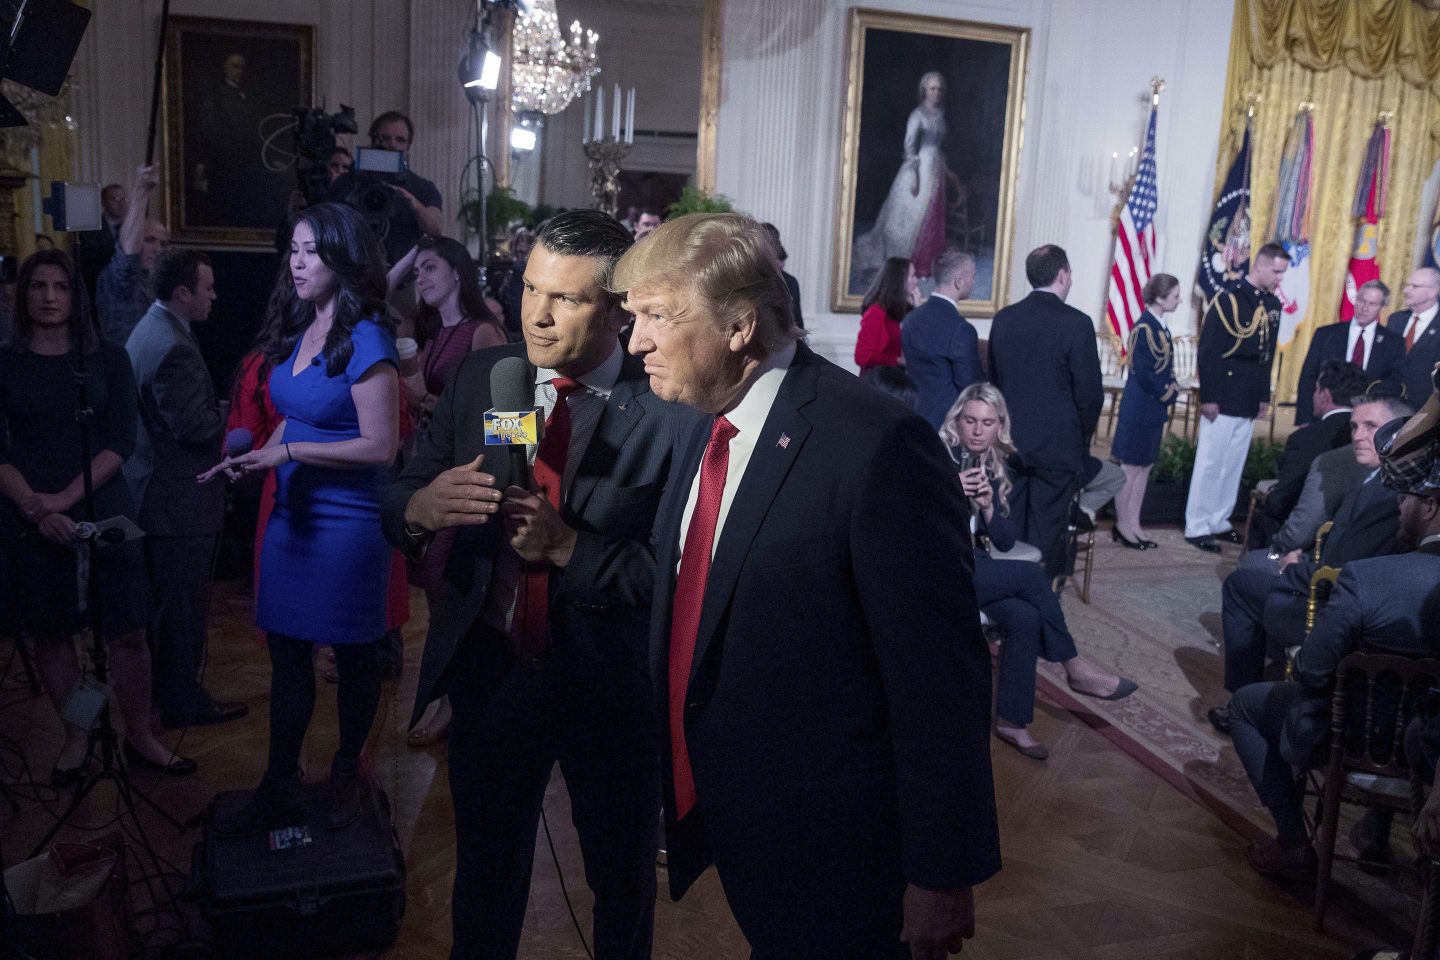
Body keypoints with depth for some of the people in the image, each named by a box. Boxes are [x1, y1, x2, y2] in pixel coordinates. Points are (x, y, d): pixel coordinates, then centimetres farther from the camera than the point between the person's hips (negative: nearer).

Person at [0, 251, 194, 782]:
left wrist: (66, 497, -14)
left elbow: (122, 441, -3)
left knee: (127, 632, 0)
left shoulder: (108, 359, 5)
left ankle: (140, 737, 13)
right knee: (51, 633, 7)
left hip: (100, 509, 0)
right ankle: (77, 738, 22)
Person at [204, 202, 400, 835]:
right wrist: (253, 460, 3)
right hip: (292, 514, 8)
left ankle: (347, 774, 31)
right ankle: (278, 792, 24)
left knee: (353, 655, 10)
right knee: (286, 653, 12)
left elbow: (380, 447, -19)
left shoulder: (365, 340, -16)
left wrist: (288, 452, -19)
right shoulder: (298, 332, 9)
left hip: (348, 520, -7)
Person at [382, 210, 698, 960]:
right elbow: (398, 501, -1)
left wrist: (567, 546, -29)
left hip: (612, 684, -3)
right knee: (485, 869, 24)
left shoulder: (670, 412, -17)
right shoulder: (480, 377, -4)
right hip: (489, 669, 3)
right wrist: (421, 506, -23)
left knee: (622, 880, 22)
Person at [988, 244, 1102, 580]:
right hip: (1058, 446, -4)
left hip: (1010, 442, 5)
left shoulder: (1003, 319, 3)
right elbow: (1090, 393, -10)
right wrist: (1082, 438, 6)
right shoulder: (1076, 323, -12)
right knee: (1045, 533, 3)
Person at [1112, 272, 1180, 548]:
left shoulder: (1158, 326, 9)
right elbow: (1143, 373, -21)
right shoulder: (1145, 328, -18)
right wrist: (1168, 393, -9)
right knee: (1130, 468, 1)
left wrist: (1170, 390, 0)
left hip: (1153, 408, 9)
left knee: (1144, 467, 13)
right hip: (1140, 409, -9)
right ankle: (1122, 525, 11)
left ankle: (1133, 524, 21)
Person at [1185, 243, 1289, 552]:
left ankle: (1219, 521, 20)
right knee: (1210, 463, -1)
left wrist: (1265, 395, 12)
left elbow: (1268, 354, 15)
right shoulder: (1229, 299, -10)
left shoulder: (1272, 305, 10)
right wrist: (1208, 397, -16)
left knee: (1234, 465, 11)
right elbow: (1207, 351, -13)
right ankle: (1197, 527, 6)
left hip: (1250, 399, 7)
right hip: (1224, 397, -7)